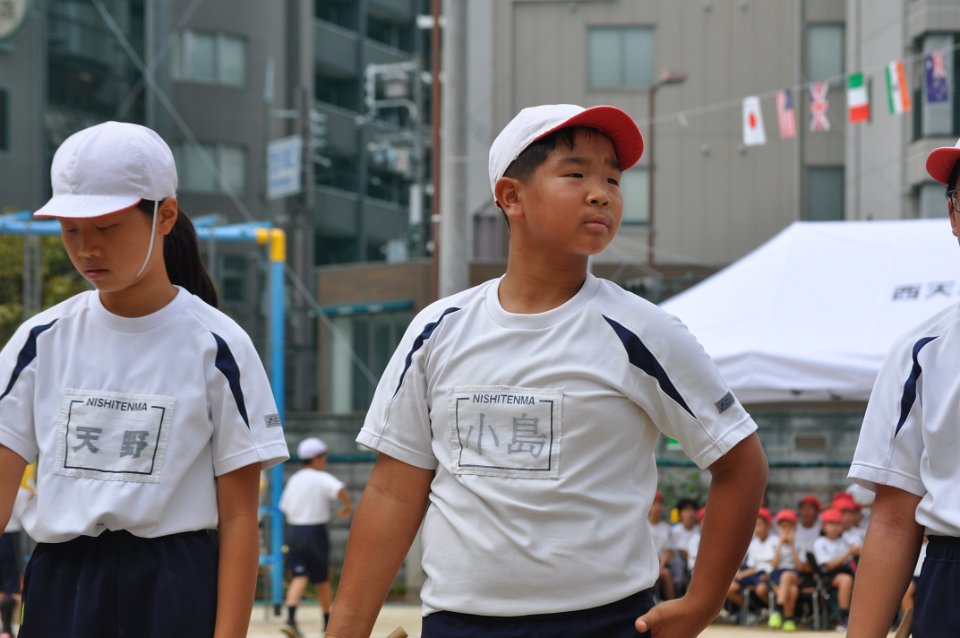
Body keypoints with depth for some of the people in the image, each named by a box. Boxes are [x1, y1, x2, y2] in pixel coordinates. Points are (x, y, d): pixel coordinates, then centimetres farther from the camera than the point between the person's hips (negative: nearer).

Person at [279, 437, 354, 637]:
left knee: (299, 577, -5)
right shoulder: (322, 478, -7)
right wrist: (348, 506, -10)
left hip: (293, 531, 4)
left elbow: (284, 507, 15)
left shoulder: (293, 480, 11)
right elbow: (340, 489, -27)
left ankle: (291, 618, -28)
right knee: (322, 580, 11)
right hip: (315, 532, -4)